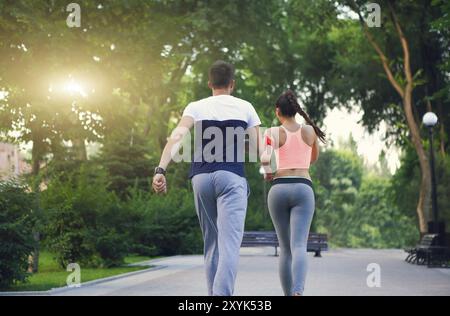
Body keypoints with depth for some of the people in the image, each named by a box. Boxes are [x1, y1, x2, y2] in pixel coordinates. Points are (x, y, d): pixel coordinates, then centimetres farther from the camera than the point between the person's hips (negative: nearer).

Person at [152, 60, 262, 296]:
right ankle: (223, 294, -32)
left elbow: (176, 137, -6)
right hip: (232, 178, -3)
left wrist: (161, 170, -14)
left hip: (201, 178, 3)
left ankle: (213, 294, 18)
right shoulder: (244, 107, 10)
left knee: (211, 243, 16)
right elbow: (259, 146, 4)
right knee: (229, 243, -13)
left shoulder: (196, 107, 11)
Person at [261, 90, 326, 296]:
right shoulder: (310, 131, 9)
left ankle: (289, 296, 17)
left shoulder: (273, 132, 1)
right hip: (303, 189, 0)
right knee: (299, 246, -14)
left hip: (278, 189, 0)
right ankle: (298, 292, -39)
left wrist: (268, 172, 4)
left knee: (285, 248, 14)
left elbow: (265, 159, -16)